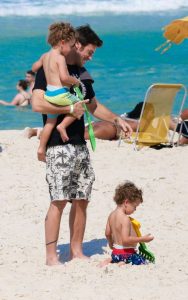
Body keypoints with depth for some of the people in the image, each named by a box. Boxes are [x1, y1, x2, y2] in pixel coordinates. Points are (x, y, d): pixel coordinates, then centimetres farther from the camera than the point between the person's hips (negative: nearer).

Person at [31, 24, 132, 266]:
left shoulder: (82, 73, 18)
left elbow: (94, 106, 31)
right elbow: (37, 104, -20)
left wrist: (117, 119, 22)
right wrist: (70, 109, -15)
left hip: (80, 145, 8)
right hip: (58, 146, -8)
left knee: (81, 199, 7)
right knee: (59, 200, -11)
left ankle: (76, 251, 16)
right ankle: (51, 255, -7)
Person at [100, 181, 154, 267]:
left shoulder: (112, 215, 7)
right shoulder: (125, 219, -21)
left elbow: (107, 233, 18)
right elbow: (126, 239, -25)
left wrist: (111, 244, 36)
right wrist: (143, 239, -19)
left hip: (115, 252, 9)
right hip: (126, 252, -9)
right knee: (144, 263, -13)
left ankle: (109, 261, 9)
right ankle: (123, 264, -20)